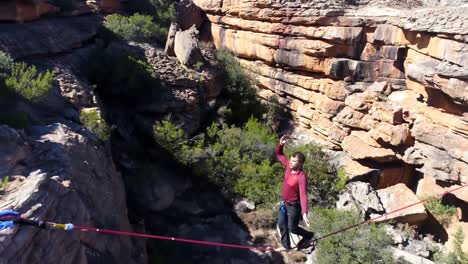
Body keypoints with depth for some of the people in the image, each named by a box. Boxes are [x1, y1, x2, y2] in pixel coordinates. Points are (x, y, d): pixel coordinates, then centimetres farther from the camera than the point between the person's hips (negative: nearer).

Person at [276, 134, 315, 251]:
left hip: (294, 205, -7)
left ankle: (309, 236, 37)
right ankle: (286, 246, 39)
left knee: (292, 228, 8)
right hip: (284, 203, 7)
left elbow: (303, 195, -37)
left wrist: (304, 213, -44)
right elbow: (279, 154, 3)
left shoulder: (302, 177, -31)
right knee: (281, 225, 19)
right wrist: (281, 144, -17)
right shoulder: (288, 165, -12)